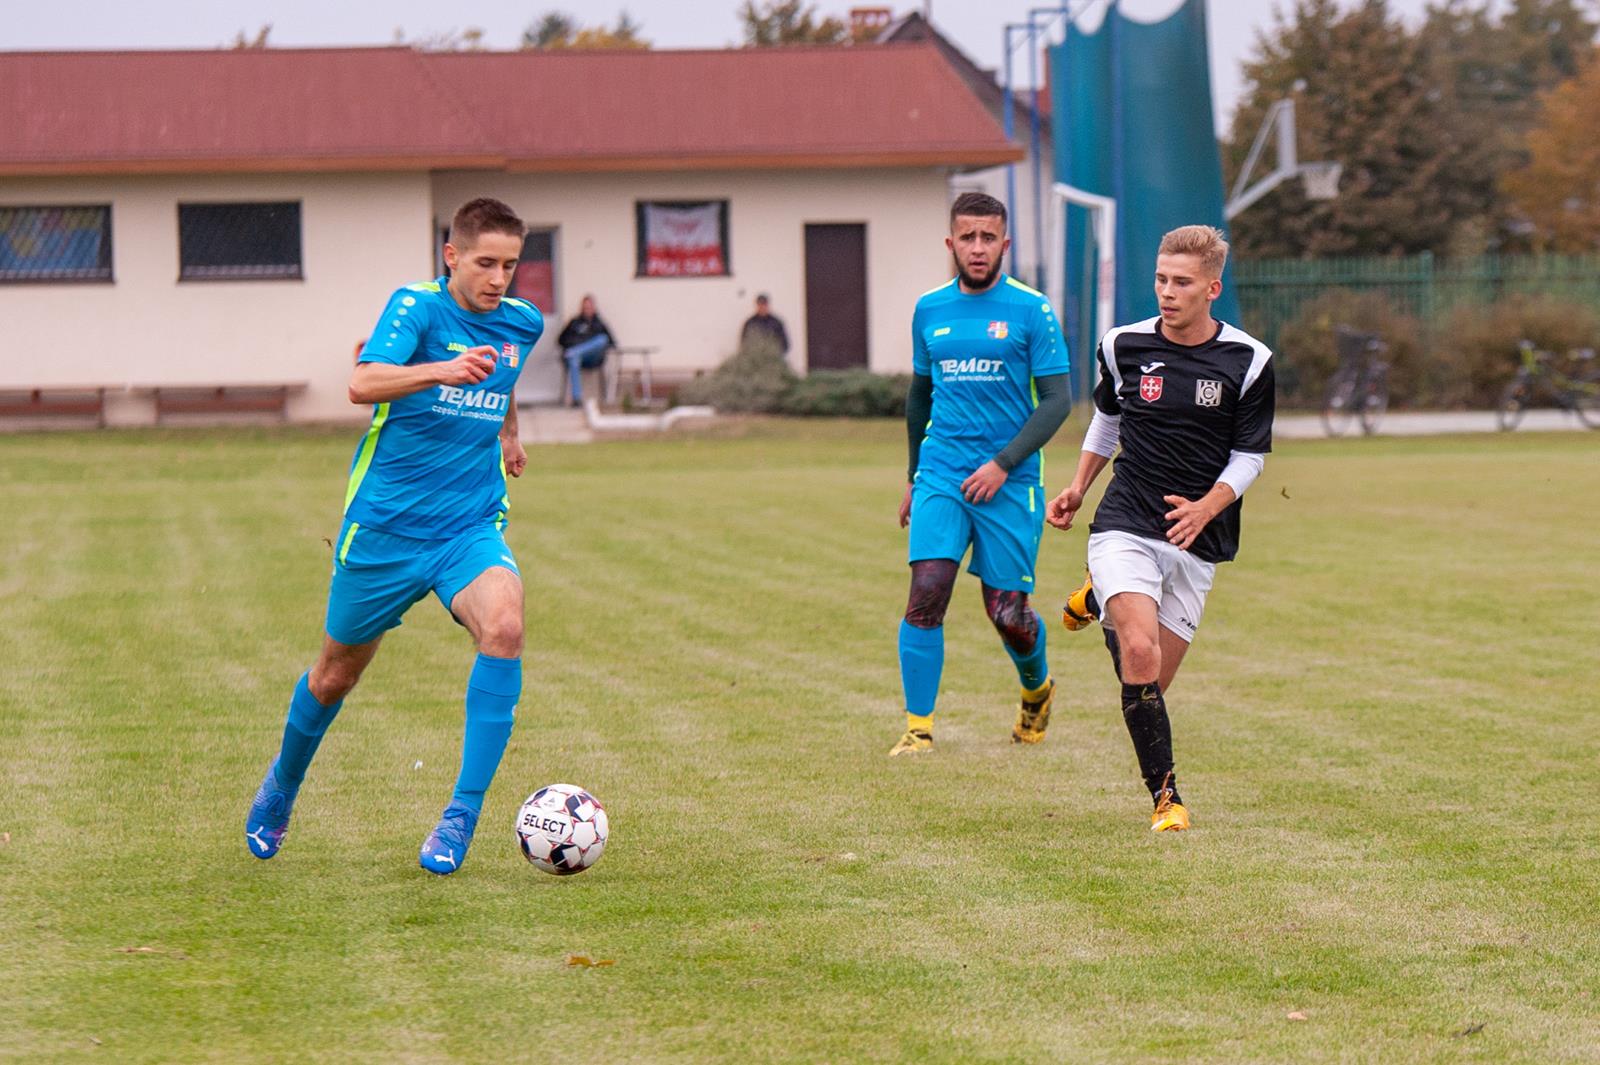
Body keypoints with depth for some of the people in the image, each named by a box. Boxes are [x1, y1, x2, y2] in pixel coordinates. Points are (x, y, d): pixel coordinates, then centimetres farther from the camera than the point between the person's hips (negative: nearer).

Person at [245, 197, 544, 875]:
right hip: (385, 525, -3)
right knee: (336, 674, 12)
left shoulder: (523, 323, 4)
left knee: (503, 626, -28)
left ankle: (463, 816, -23)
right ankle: (282, 786, 44)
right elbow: (363, 385, -31)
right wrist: (440, 371, -46)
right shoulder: (417, 306, -13)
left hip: (473, 524, 3)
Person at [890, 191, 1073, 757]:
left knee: (1007, 611, 0)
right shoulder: (929, 310, 8)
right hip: (940, 475, 2)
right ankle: (918, 727, -9)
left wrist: (1003, 464, -14)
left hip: (1009, 481, -2)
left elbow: (1057, 399, -5)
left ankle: (1037, 689, 33)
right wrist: (913, 477, 23)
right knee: (926, 593, -15)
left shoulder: (1031, 310, -4)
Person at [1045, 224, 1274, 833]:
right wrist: (1077, 490, 18)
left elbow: (1250, 456, 2)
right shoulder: (1123, 346, 1)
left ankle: (1102, 604, 35)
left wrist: (1206, 507, -15)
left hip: (1197, 538, 1)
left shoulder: (1248, 361, -3)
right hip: (1125, 525, -1)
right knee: (1140, 657, -23)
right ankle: (1164, 795, -15)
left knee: (1153, 684, 5)